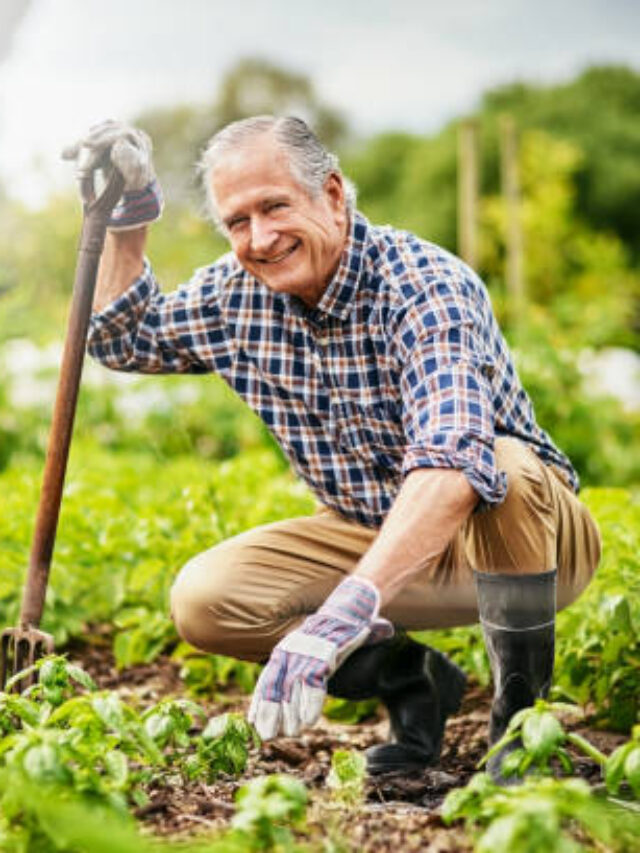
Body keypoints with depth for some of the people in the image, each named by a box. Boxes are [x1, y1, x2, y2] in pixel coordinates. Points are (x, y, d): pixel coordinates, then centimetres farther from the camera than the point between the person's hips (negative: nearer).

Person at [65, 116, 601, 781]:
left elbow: (453, 461, -44)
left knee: (505, 469, -39)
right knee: (203, 599, -16)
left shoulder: (427, 286, -27)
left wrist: (346, 608, -56)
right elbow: (124, 340, 14)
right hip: (373, 537, 6)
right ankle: (409, 679, 2)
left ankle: (521, 711, -19)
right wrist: (128, 220, -3)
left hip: (510, 532, -6)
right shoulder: (240, 293, -5)